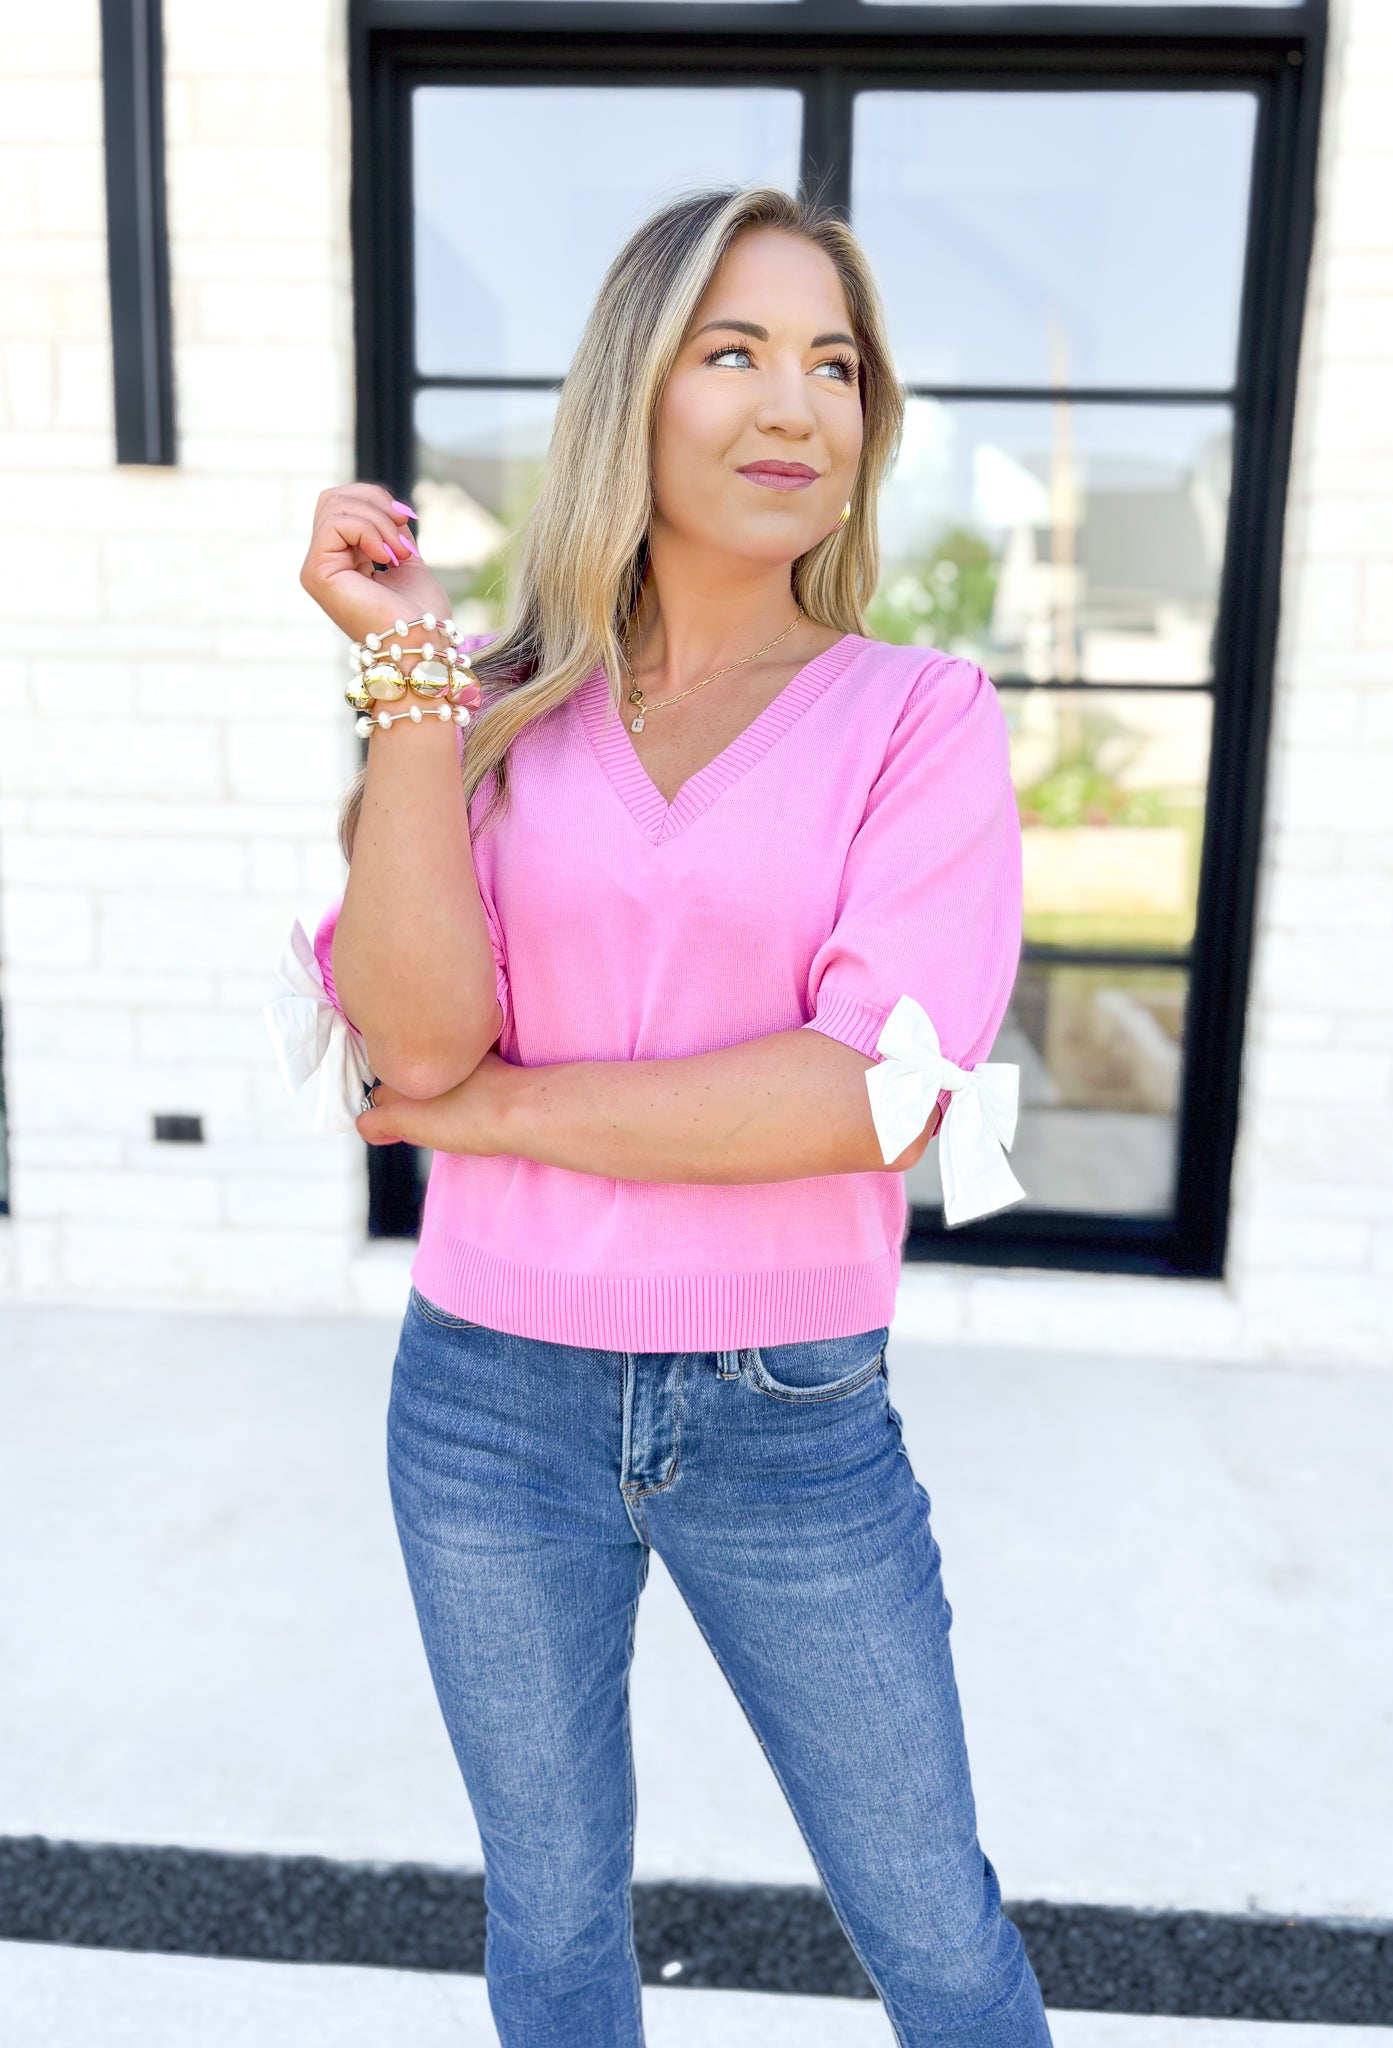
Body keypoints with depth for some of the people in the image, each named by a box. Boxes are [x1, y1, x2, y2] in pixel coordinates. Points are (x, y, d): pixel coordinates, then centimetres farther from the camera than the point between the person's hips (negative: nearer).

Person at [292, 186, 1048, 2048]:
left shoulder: (921, 715, -6)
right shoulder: (504, 713, -1)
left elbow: (878, 1095, -19)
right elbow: (413, 1031, -15)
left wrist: (494, 1109, -14)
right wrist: (413, 668, -18)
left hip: (795, 1422, -2)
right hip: (491, 1403, 2)